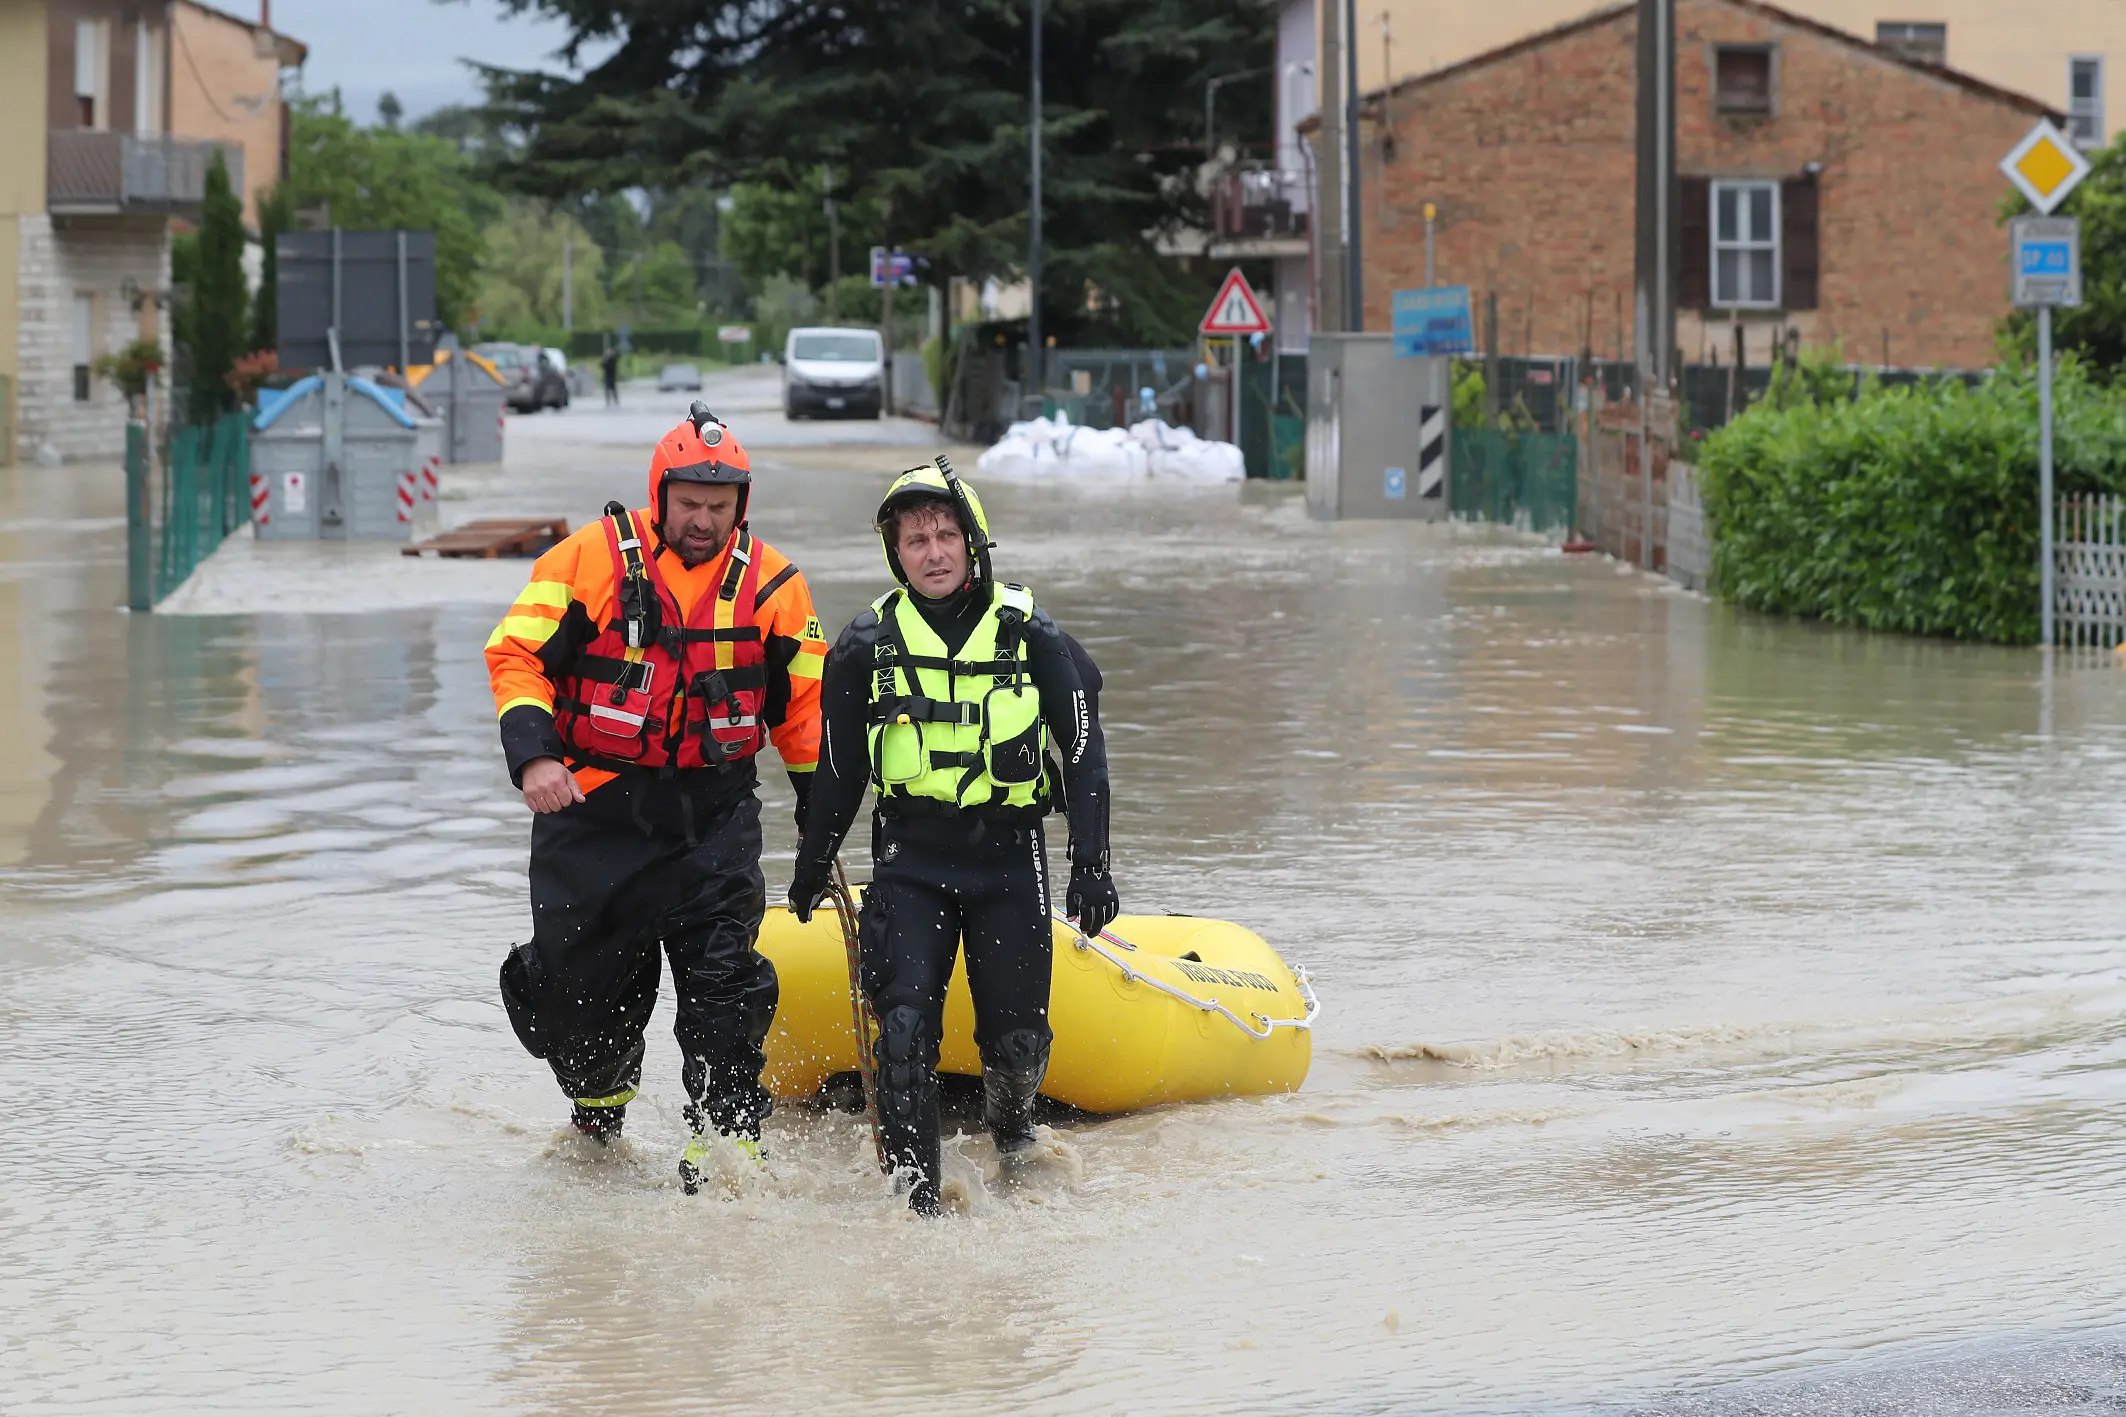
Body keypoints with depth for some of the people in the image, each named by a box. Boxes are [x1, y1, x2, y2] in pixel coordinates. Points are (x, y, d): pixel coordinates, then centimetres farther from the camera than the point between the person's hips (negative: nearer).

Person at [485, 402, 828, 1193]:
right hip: (593, 805, -1)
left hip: (714, 810, 1)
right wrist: (533, 756, -20)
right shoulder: (593, 558, -6)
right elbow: (517, 653, -6)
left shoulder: (771, 585, 2)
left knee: (722, 979, -12)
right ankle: (599, 1100, 37)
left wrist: (820, 818, 10)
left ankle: (724, 1143, -6)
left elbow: (803, 706, 12)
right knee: (573, 981, 7)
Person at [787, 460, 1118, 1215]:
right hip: (909, 860, 0)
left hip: (1009, 857, 0)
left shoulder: (1030, 635, 1)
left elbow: (1084, 751, 4)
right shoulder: (866, 647, 4)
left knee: (1017, 1038, -1)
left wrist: (1091, 864, -3)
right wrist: (812, 868, 19)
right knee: (906, 1026, -14)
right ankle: (915, 1195, -8)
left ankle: (1011, 1120, 33)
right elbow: (838, 769, 15)